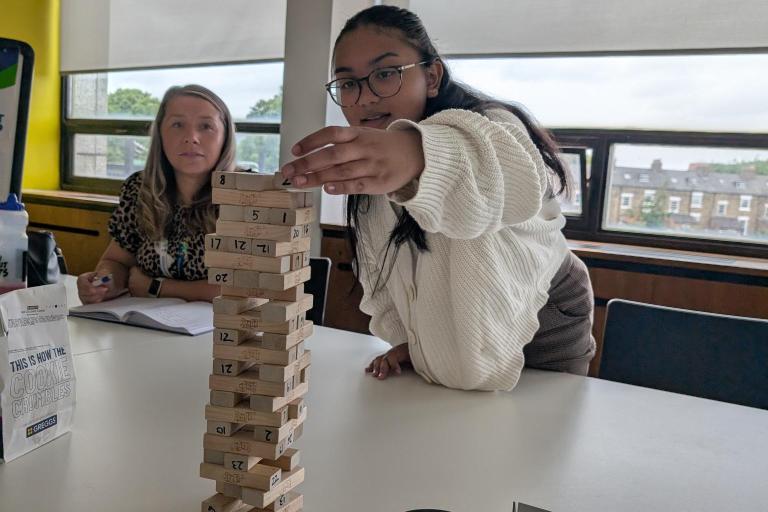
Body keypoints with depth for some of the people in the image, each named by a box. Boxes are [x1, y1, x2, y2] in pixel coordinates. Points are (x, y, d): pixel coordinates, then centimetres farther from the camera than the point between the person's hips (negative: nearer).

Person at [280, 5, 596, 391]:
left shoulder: (488, 127, -31)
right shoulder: (367, 169, -9)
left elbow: (510, 173, -58)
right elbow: (384, 269, 2)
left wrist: (418, 156, -78)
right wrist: (404, 338, -9)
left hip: (543, 324, -5)